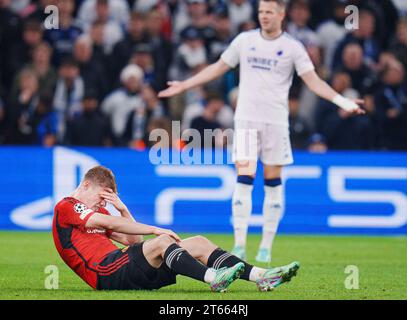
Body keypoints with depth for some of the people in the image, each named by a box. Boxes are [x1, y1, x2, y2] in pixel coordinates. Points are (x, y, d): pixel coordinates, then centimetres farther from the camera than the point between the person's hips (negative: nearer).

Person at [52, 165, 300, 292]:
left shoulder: (96, 211, 31)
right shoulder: (65, 208, 2)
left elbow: (132, 239, 23)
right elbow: (109, 223, -10)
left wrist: (123, 209, 8)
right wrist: (154, 230, -11)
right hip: (107, 274, -9)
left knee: (198, 244, -3)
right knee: (161, 242, -33)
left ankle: (260, 276, -16)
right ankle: (213, 278, -51)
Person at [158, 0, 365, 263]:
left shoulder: (292, 47, 1)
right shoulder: (244, 41, 7)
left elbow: (313, 81, -3)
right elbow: (218, 68, 16)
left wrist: (342, 101, -15)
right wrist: (183, 86, 15)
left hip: (276, 122, 0)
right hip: (246, 120, 1)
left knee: (273, 182, 2)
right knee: (244, 180, -9)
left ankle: (266, 247, 10)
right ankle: (240, 246, -9)